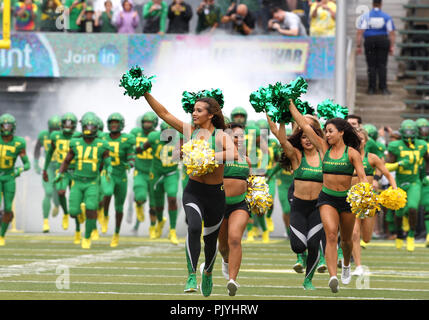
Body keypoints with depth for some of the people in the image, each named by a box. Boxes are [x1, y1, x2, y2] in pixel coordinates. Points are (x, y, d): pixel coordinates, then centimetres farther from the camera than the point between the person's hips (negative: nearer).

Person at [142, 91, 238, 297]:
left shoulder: (221, 136, -7)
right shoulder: (191, 131, 2)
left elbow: (234, 154, -27)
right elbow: (164, 113, 2)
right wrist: (146, 94, -4)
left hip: (215, 194, -1)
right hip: (193, 191, 1)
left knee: (210, 238, 13)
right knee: (194, 227, -27)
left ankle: (207, 272, 43)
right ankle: (191, 275, -26)